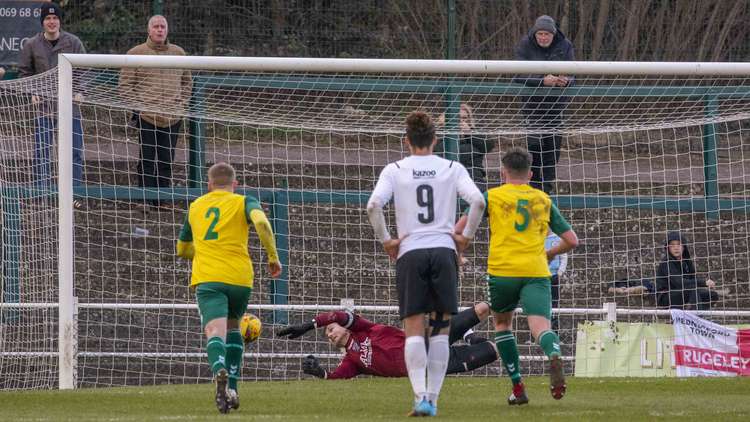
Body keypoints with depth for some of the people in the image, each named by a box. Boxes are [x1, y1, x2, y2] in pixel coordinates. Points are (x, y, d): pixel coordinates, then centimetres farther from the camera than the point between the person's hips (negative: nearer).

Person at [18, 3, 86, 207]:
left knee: (75, 152, 1)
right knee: (42, 153, 0)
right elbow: (24, 72, 10)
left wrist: (79, 91, -7)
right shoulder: (32, 45, 2)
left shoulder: (73, 42, 1)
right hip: (44, 106, 0)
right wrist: (32, 93, -4)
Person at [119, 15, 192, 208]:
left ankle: (164, 199, 10)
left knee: (166, 160, 5)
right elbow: (125, 84, 1)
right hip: (146, 117, -3)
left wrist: (181, 104, 9)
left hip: (173, 117, 3)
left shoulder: (178, 53, 13)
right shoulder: (136, 53, 1)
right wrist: (138, 106, -7)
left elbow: (187, 82, 22)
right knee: (147, 160, -5)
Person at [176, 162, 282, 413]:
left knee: (215, 331, -16)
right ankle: (231, 390, 15)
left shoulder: (195, 207, 21)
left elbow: (182, 249, 32)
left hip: (207, 278, 0)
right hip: (240, 277, 0)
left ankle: (220, 372, -49)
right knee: (232, 327, 24)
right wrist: (273, 257, -4)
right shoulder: (242, 202, 10)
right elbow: (261, 222, -13)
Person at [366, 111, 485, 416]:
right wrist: (466, 236, 5)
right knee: (440, 328, 8)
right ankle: (433, 398, 3)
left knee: (413, 329, -1)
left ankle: (420, 396, -18)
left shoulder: (395, 170, 5)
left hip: (410, 253, -1)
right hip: (444, 250, 1)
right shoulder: (452, 169, 7)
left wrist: (385, 240, 1)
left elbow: (373, 205, -9)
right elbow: (478, 201, -7)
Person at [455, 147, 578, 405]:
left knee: (502, 323, 22)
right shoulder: (544, 200, 21)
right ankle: (554, 356, -49)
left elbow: (460, 228, 3)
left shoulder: (492, 197, 13)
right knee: (541, 327, -13)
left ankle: (518, 387, 17)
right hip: (537, 273, 1)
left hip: (502, 270, -1)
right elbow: (571, 240, 21)